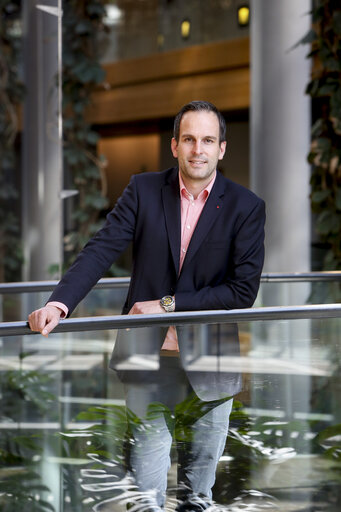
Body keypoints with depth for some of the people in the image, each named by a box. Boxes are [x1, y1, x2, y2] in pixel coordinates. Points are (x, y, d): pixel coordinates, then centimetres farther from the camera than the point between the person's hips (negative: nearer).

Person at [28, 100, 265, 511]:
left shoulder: (246, 207, -5)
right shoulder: (144, 190, -1)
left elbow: (244, 290, -11)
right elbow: (100, 250, -11)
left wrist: (168, 304, -15)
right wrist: (58, 303, -27)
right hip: (148, 356, 0)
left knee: (202, 469, 15)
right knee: (146, 468, 7)